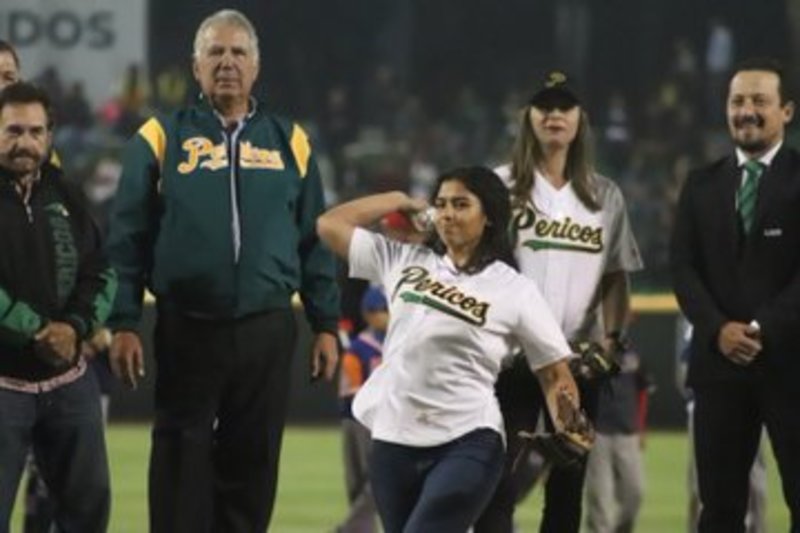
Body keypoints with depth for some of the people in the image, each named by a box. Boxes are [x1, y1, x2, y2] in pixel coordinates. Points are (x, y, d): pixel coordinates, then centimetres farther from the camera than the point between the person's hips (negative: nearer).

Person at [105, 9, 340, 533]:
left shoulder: (289, 141, 10)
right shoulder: (162, 138, 4)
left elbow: (315, 241, 12)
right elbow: (127, 239, 2)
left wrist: (326, 325, 7)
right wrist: (123, 323, -5)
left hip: (267, 331, 2)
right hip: (187, 329, -2)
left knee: (252, 467, 6)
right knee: (181, 469, -1)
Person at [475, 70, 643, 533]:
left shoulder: (605, 196, 12)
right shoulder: (502, 187, 1)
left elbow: (616, 275, 13)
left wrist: (612, 335, -2)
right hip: (512, 355, -4)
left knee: (569, 482, 8)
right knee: (500, 478, -9)